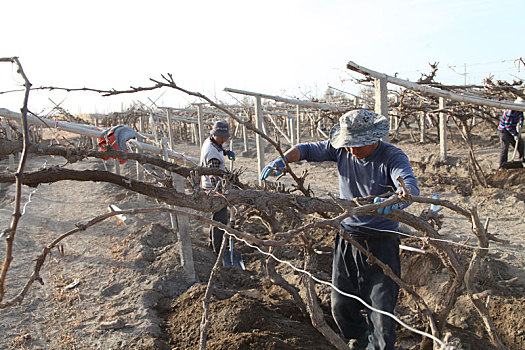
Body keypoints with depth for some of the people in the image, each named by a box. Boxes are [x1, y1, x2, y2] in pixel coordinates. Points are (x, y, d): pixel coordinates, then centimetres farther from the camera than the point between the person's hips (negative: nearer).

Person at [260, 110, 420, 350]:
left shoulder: (393, 157, -14)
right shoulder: (341, 150, -2)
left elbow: (411, 188, -30)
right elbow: (307, 149, 7)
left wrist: (394, 202, -53)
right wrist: (282, 161, -12)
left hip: (380, 243, -4)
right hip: (347, 238, 5)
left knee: (381, 310, -4)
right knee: (340, 304, 14)